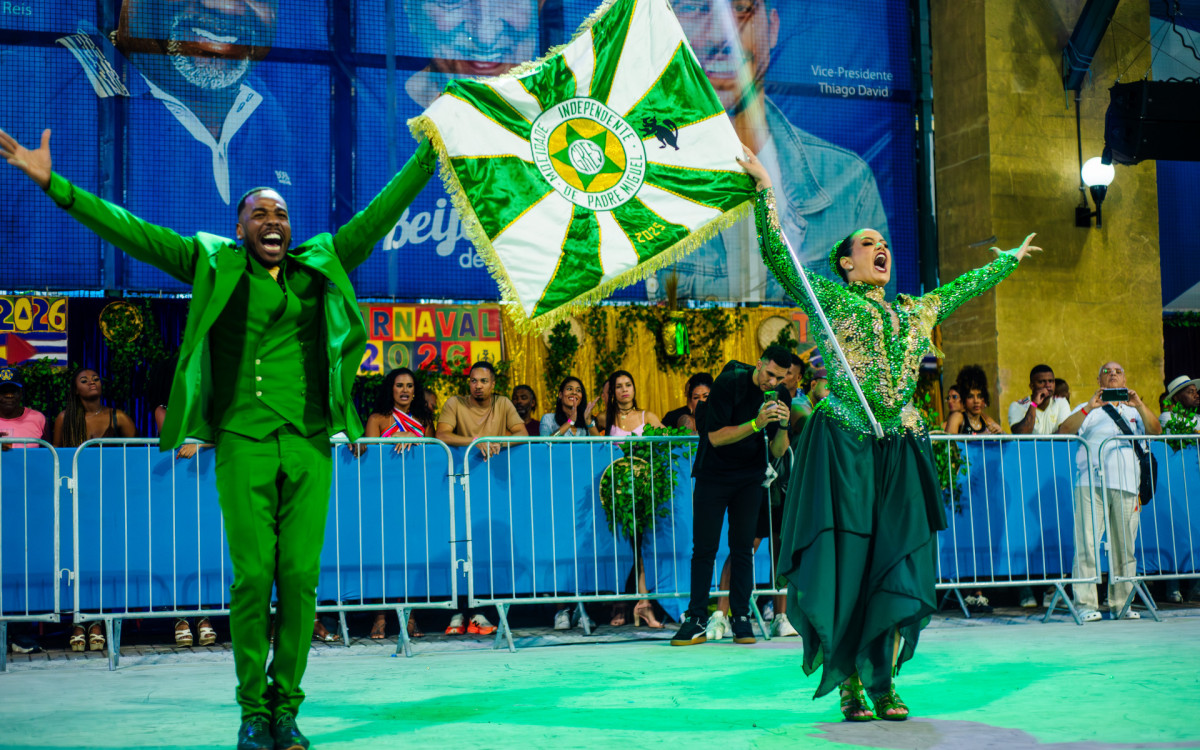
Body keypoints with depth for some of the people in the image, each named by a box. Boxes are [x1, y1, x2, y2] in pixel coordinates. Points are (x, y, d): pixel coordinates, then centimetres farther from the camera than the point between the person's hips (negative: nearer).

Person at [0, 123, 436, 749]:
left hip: (309, 445, 2)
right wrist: (53, 185, 3)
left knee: (301, 578, 0)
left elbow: (379, 215, 15)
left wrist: (429, 157, 13)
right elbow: (128, 231, 7)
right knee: (252, 577, -3)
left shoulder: (322, 265, 13)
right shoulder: (215, 266, 9)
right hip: (243, 444, -2)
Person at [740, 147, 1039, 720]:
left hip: (900, 450, 5)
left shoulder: (917, 311, 20)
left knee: (898, 567, 0)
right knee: (845, 563, -6)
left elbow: (963, 286, 36)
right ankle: (849, 683, 1)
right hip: (842, 446, -5)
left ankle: (884, 680, 8)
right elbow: (776, 253, -2)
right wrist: (763, 188, -5)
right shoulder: (829, 299, 6)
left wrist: (1010, 259, 47)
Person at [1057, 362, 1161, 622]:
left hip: (1126, 486, 3)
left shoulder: (1133, 411, 23)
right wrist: (1088, 408, -13)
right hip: (1091, 485, -3)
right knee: (1087, 544, -11)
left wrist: (1139, 406, -9)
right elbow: (1064, 431, 0)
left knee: (1125, 547, 1)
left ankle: (1121, 603, 8)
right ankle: (1086, 604, -10)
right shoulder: (1088, 410, 16)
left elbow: (1155, 431, 6)